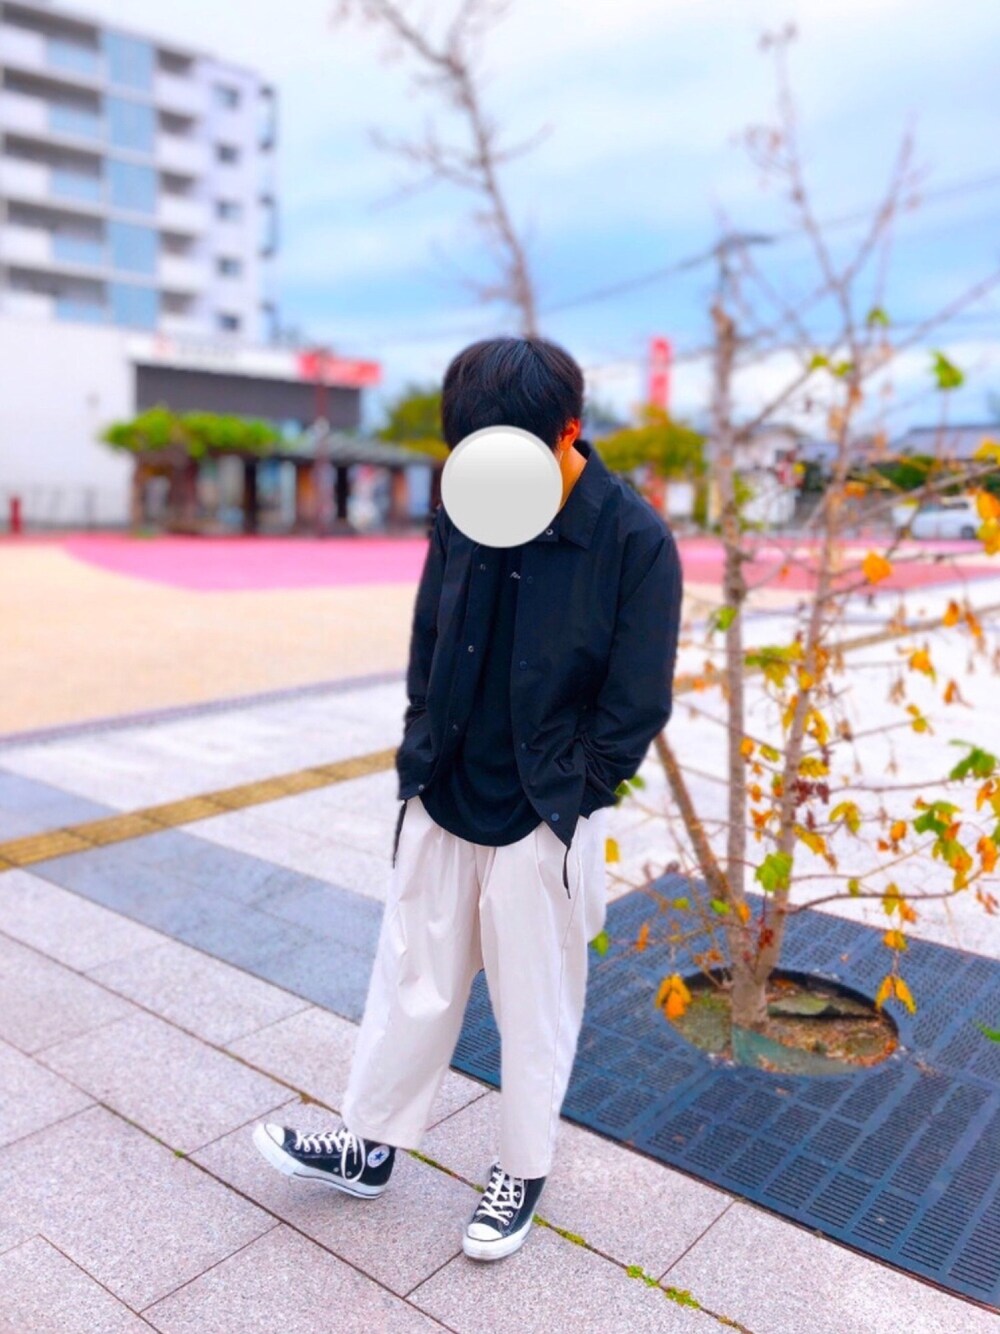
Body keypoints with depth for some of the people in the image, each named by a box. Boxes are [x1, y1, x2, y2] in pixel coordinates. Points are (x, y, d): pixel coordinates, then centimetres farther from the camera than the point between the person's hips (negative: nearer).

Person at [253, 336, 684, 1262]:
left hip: (541, 827, -4)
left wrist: (562, 803, -9)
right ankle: (370, 1145, 41)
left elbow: (637, 705, -13)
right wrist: (423, 759, 3)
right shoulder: (462, 515, -2)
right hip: (443, 804, 5)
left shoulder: (636, 541, -17)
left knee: (536, 1010, 15)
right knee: (412, 984, 20)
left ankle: (523, 1173, 39)